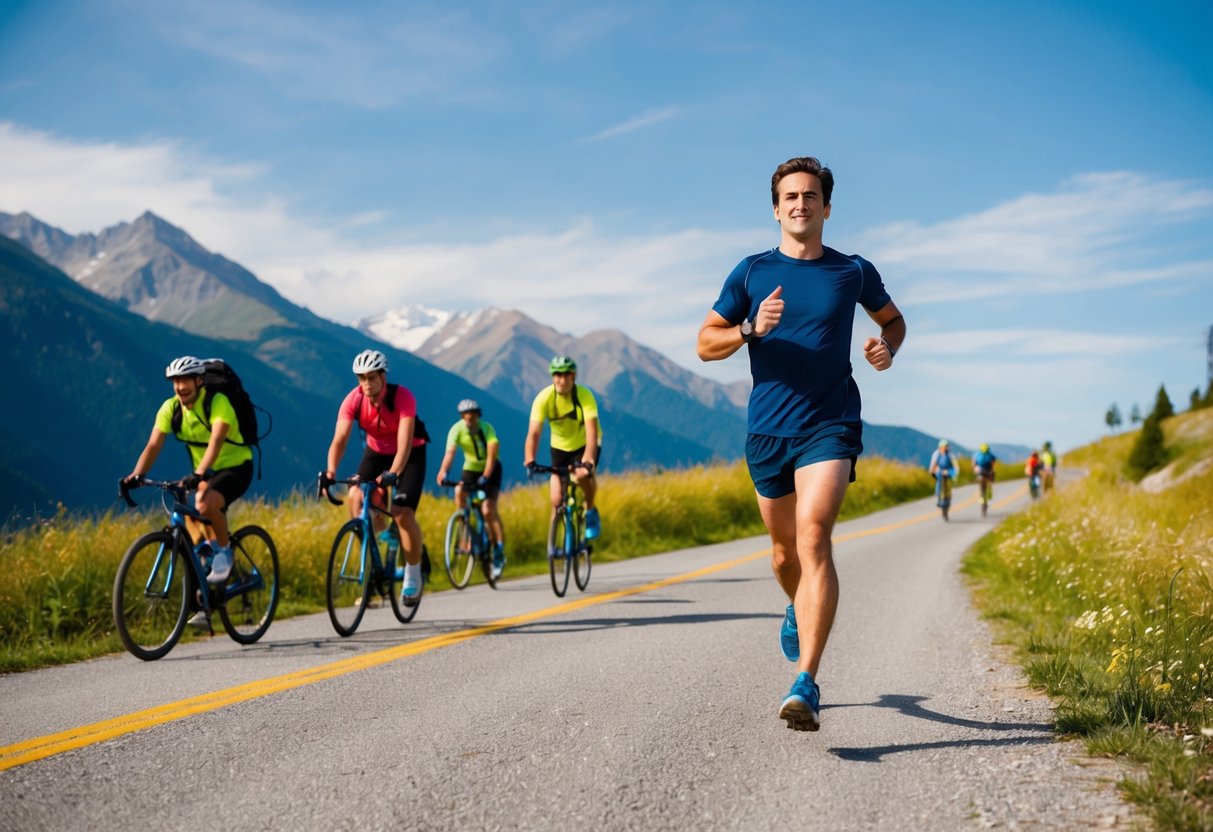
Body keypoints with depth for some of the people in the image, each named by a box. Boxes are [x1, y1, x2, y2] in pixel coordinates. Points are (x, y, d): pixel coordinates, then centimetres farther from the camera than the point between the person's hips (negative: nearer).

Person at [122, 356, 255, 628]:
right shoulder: (170, 408, -7)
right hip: (203, 473, 6)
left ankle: (224, 552, -8)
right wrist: (136, 475, -30)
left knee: (207, 503, -35)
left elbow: (216, 441, -38)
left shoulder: (218, 402, -23)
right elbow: (153, 446, -13)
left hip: (236, 468, -6)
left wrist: (199, 474, -52)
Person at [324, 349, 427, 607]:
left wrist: (392, 474, -54)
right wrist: (331, 472, -47)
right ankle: (382, 537, 4)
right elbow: (340, 439, -30)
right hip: (376, 452, 3)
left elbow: (405, 442, -38)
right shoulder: (353, 400, -22)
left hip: (410, 454, -3)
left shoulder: (402, 397, -30)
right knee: (356, 498, -24)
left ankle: (413, 575, 0)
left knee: (403, 513, -19)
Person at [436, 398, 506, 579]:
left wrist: (485, 476, -49)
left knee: (488, 510, -18)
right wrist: (443, 472, -51)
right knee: (459, 493, -25)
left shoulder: (487, 428, -25)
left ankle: (499, 552, -10)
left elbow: (492, 453, -36)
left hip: (490, 470, -3)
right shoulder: (457, 429, -21)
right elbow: (450, 452, -34)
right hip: (471, 469, 3)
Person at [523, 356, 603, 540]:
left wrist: (587, 461, -52)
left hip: (585, 444, -2)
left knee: (582, 475, -32)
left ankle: (591, 512, -4)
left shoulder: (585, 396, -29)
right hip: (560, 447, 2)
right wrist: (530, 461, -45)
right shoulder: (543, 398, -24)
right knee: (557, 501, -4)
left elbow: (592, 431, -38)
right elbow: (533, 433, -30)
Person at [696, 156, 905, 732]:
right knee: (784, 553, 14)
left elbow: (893, 319, 23)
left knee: (813, 539, -21)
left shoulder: (854, 272, 5)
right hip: (767, 430, 2)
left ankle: (805, 685, -24)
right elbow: (706, 344, 6)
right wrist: (751, 328, -13)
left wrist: (886, 349, 0)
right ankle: (798, 612, 50)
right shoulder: (752, 272, 4)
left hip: (830, 427, -2)